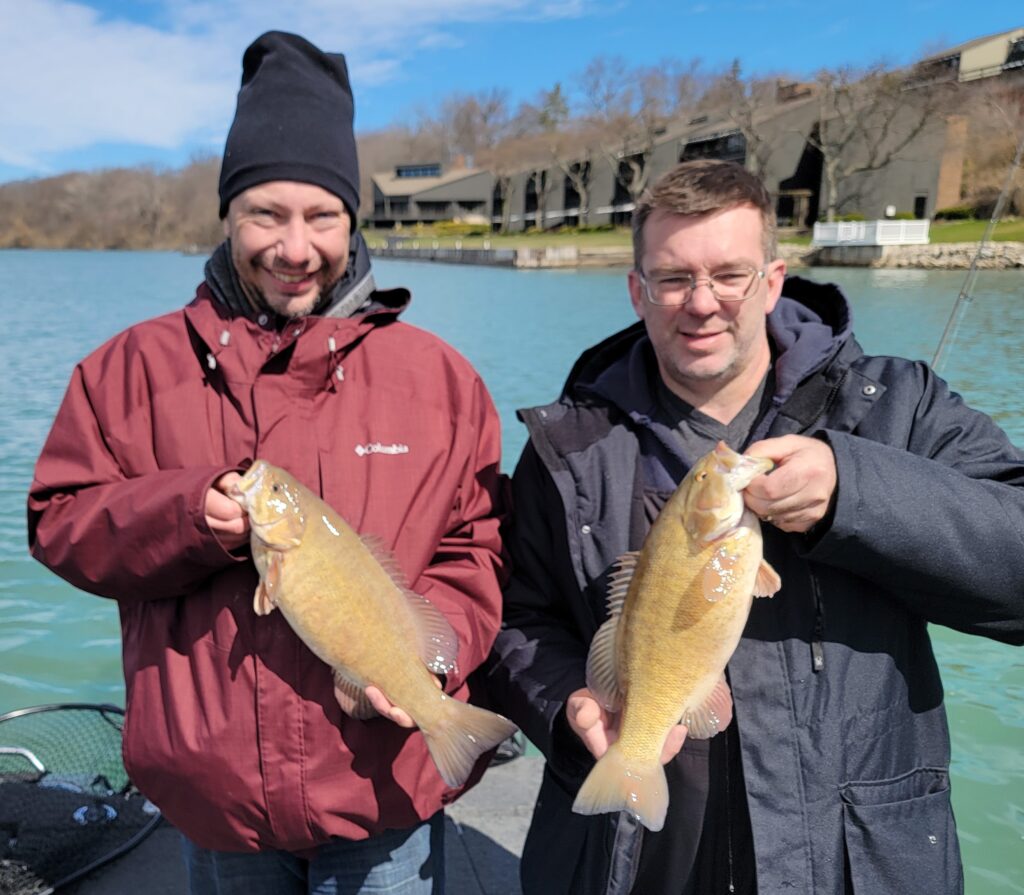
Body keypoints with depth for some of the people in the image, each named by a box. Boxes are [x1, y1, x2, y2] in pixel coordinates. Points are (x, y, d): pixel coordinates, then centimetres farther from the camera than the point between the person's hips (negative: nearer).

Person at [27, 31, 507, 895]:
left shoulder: (435, 375, -2)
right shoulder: (137, 366, -1)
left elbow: (478, 548, 0)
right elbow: (60, 521, 1)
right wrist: (187, 515, -17)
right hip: (210, 790, 2)